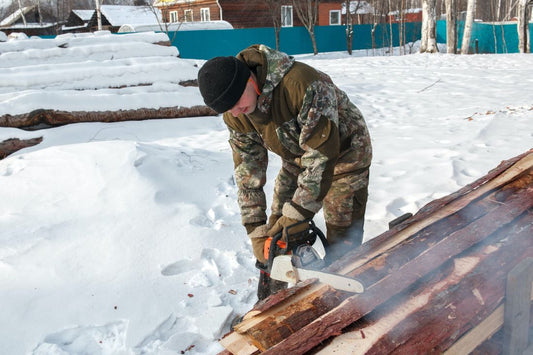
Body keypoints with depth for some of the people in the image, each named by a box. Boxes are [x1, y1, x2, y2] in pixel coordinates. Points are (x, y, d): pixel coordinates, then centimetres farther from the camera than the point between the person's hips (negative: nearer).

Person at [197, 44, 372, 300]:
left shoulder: (304, 85, -38)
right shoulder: (235, 116, -16)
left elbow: (323, 154, -36)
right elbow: (248, 171, -9)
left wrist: (298, 214, -33)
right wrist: (256, 231, -12)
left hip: (343, 152, -5)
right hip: (296, 158, 6)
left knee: (342, 242, -10)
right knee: (276, 233, 6)